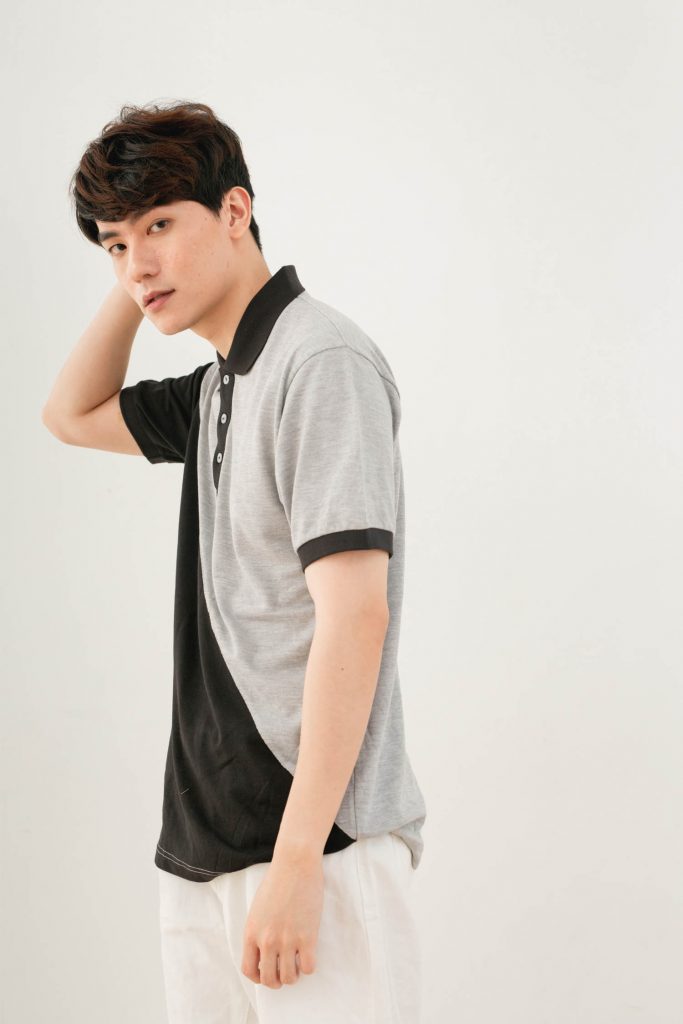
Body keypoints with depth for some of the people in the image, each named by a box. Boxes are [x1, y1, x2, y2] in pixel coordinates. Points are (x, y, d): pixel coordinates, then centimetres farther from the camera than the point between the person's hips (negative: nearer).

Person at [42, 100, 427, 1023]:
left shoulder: (322, 363, -14)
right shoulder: (218, 389, 14)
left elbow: (354, 616, -20)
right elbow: (73, 415, 31)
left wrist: (295, 860, -23)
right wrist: (132, 286, 14)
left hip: (319, 845, -9)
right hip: (200, 850, 9)